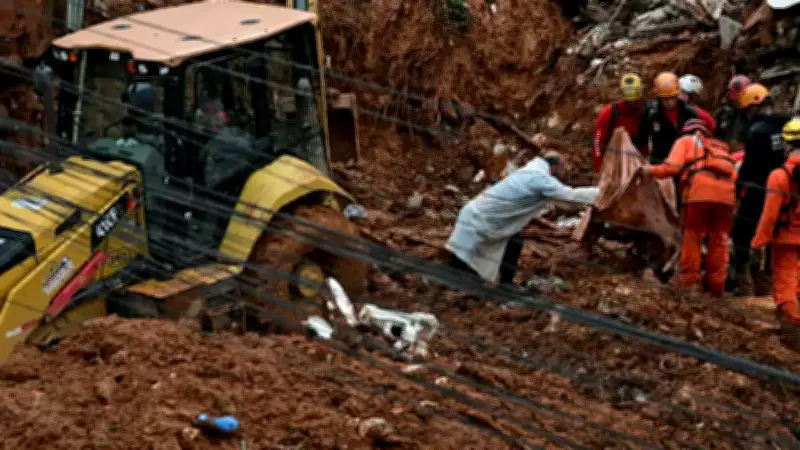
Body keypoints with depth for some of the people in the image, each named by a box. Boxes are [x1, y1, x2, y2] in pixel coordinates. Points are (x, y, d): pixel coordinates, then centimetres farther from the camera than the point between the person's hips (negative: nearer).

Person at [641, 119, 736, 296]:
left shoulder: (686, 141, 21)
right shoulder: (721, 147, 35)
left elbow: (673, 166, 4)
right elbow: (733, 174, 21)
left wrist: (651, 170, 15)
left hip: (700, 191, -4)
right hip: (726, 194, 4)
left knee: (692, 235, 5)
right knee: (719, 238, 11)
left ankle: (690, 280, 2)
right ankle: (716, 284, 13)